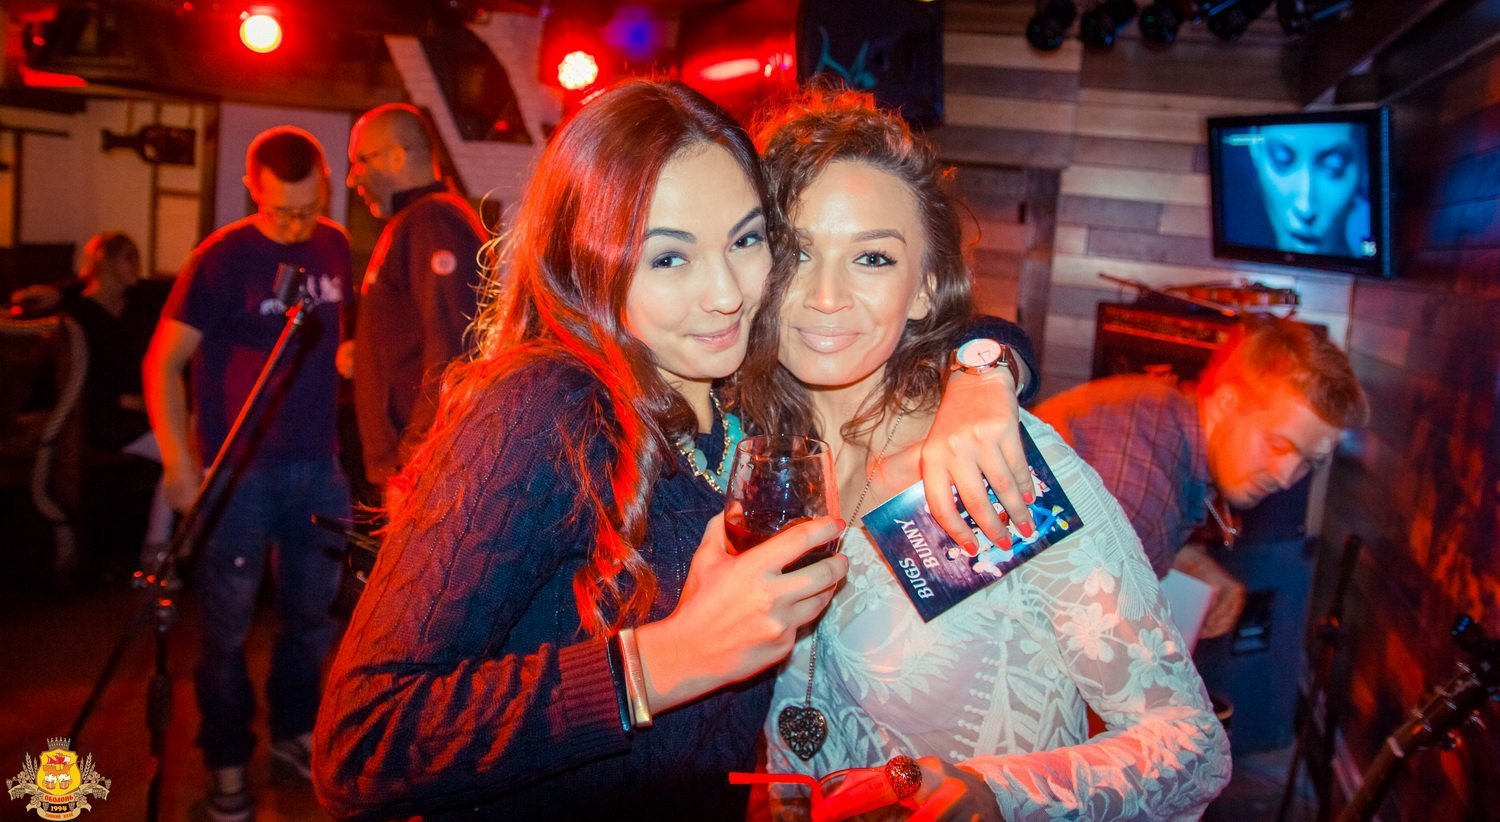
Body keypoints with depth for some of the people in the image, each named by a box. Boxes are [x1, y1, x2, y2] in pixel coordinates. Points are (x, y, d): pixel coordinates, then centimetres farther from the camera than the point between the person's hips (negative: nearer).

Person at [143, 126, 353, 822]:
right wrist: (180, 462, -16)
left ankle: (294, 730, 34)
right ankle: (227, 763, 21)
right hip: (237, 468, -4)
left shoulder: (336, 248, 5)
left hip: (317, 464, 5)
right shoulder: (222, 259, -9)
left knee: (313, 611, 13)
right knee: (227, 622, 3)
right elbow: (163, 362, -9)